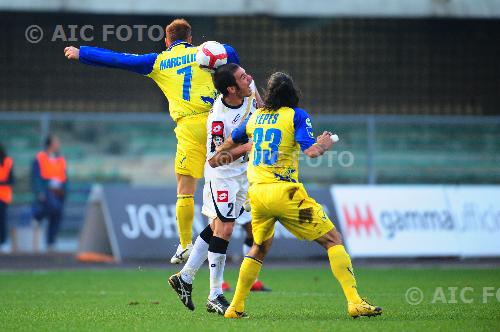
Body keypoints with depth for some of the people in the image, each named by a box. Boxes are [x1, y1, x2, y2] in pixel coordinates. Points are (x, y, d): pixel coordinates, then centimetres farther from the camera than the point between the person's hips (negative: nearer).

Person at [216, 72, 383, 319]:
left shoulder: (256, 116, 15)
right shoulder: (296, 116, -2)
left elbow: (231, 141, 33)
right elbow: (311, 151, -14)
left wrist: (219, 154, 54)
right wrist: (324, 144, 8)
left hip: (257, 194, 6)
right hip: (284, 193, -6)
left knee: (259, 248, 26)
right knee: (333, 240, -1)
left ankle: (235, 307, 22)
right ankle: (354, 302, -12)